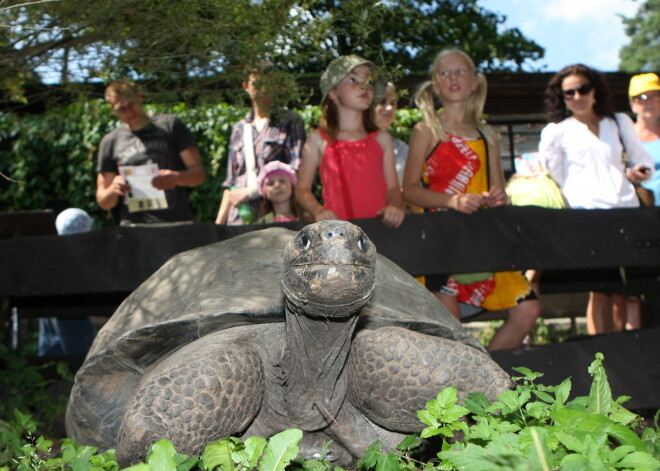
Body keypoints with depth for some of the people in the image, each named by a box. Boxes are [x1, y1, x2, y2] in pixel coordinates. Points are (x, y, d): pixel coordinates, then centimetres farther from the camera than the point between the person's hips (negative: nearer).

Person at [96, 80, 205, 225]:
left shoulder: (170, 125, 9)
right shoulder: (110, 142, 13)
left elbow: (199, 173, 4)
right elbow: (103, 202, 14)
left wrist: (177, 178, -16)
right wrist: (113, 190, -8)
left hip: (176, 223, -1)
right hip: (133, 226, 1)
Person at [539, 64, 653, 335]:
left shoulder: (620, 123, 20)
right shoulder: (555, 132, 11)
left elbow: (643, 158, 23)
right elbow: (554, 180, 7)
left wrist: (640, 172, 3)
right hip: (586, 213, -3)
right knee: (601, 291, -10)